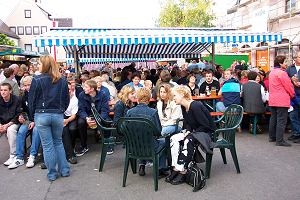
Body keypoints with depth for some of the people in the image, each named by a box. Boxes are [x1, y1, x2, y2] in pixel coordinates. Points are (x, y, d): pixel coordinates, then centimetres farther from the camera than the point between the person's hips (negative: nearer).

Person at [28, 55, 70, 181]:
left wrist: (32, 116, 7)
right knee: (58, 142, 18)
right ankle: (64, 170, 20)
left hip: (41, 115, -3)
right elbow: (66, 100, 8)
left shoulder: (37, 80, -8)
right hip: (58, 115, 3)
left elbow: (31, 100, -4)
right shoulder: (62, 81, 3)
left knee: (47, 145, 7)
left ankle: (52, 173, 15)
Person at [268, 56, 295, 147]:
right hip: (282, 100, -9)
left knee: (273, 118, 16)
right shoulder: (282, 73, -15)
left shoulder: (272, 72, 12)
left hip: (272, 100, 9)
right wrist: (292, 95, 7)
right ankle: (279, 140, -4)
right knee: (281, 120, -5)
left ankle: (272, 137, 25)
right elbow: (288, 86, -11)